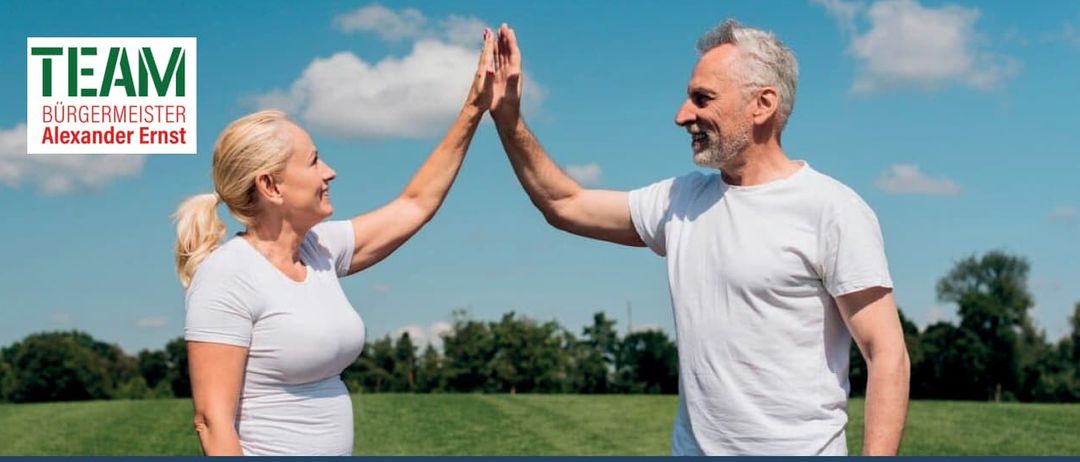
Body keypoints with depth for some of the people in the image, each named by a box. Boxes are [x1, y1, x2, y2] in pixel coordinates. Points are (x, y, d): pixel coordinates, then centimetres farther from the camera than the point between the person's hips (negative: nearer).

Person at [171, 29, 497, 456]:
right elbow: (212, 421, -19)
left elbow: (415, 204, 18)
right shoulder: (228, 277, -16)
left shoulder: (318, 249, 5)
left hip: (333, 447, 8)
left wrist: (473, 111, 16)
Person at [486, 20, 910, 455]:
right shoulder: (680, 200, 8)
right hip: (692, 445, 6)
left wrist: (877, 453, -23)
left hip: (799, 448, -6)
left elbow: (887, 354, -13)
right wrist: (508, 117, 6)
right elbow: (565, 206, 17)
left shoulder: (832, 211, -10)